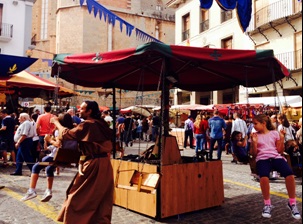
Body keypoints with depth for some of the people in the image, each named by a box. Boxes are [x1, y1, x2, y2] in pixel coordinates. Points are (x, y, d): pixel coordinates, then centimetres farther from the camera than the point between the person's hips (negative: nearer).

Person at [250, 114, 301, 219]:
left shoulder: (274, 133, 13)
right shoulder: (255, 135, 13)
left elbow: (280, 151, 11)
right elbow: (254, 154, 9)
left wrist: (282, 138, 0)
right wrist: (254, 142, -4)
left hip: (276, 157, 1)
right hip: (262, 158, -1)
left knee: (290, 174, -30)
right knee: (264, 176, -36)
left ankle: (292, 203, -7)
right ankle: (267, 204, -14)